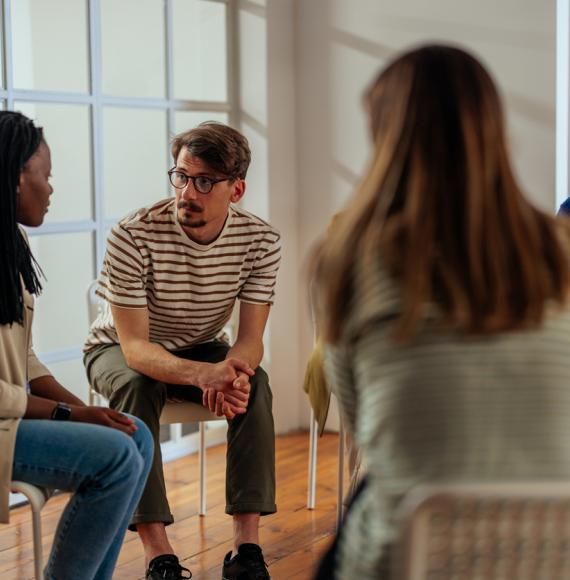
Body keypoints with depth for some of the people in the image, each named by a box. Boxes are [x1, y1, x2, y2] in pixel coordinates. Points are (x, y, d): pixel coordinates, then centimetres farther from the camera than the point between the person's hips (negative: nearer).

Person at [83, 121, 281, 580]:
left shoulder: (261, 240, -18)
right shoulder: (133, 236, -29)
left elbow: (251, 338, -16)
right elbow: (135, 346, -31)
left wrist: (234, 370, -42)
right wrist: (203, 374, -51)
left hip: (201, 350, 3)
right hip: (120, 350, -2)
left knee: (255, 385, -27)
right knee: (138, 386, -36)